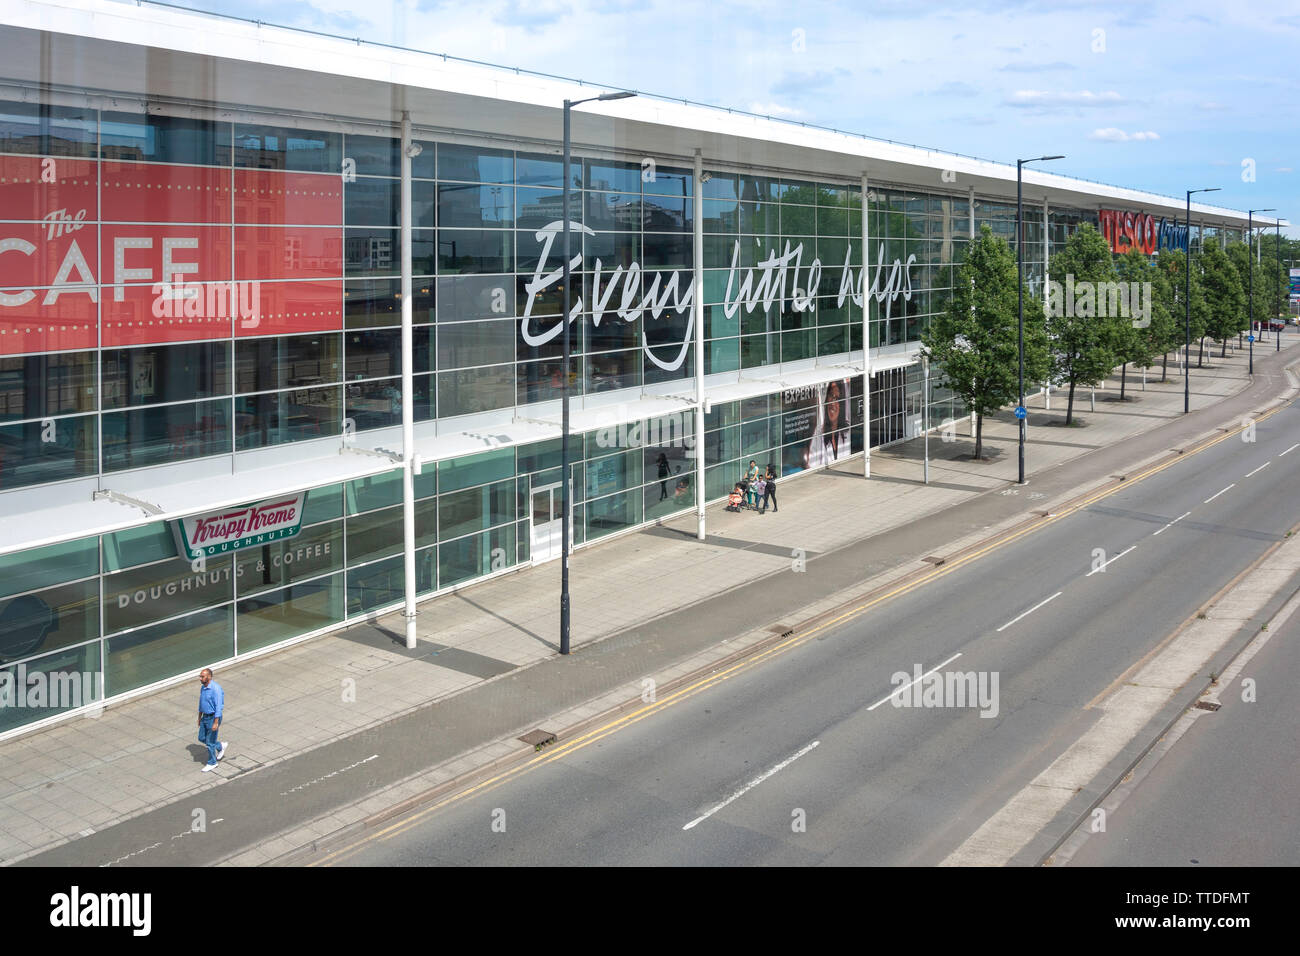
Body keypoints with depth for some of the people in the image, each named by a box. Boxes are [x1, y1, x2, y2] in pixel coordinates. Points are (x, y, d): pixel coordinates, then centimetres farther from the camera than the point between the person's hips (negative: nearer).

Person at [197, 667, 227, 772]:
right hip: (205, 717, 9)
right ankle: (220, 747, 36)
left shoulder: (216, 688, -25)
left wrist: (216, 723, -26)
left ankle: (211, 763, 18)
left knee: (210, 742, 1)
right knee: (202, 738, 15)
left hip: (213, 718, -9)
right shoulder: (203, 687, 3)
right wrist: (199, 717, 20)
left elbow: (218, 706, -26)